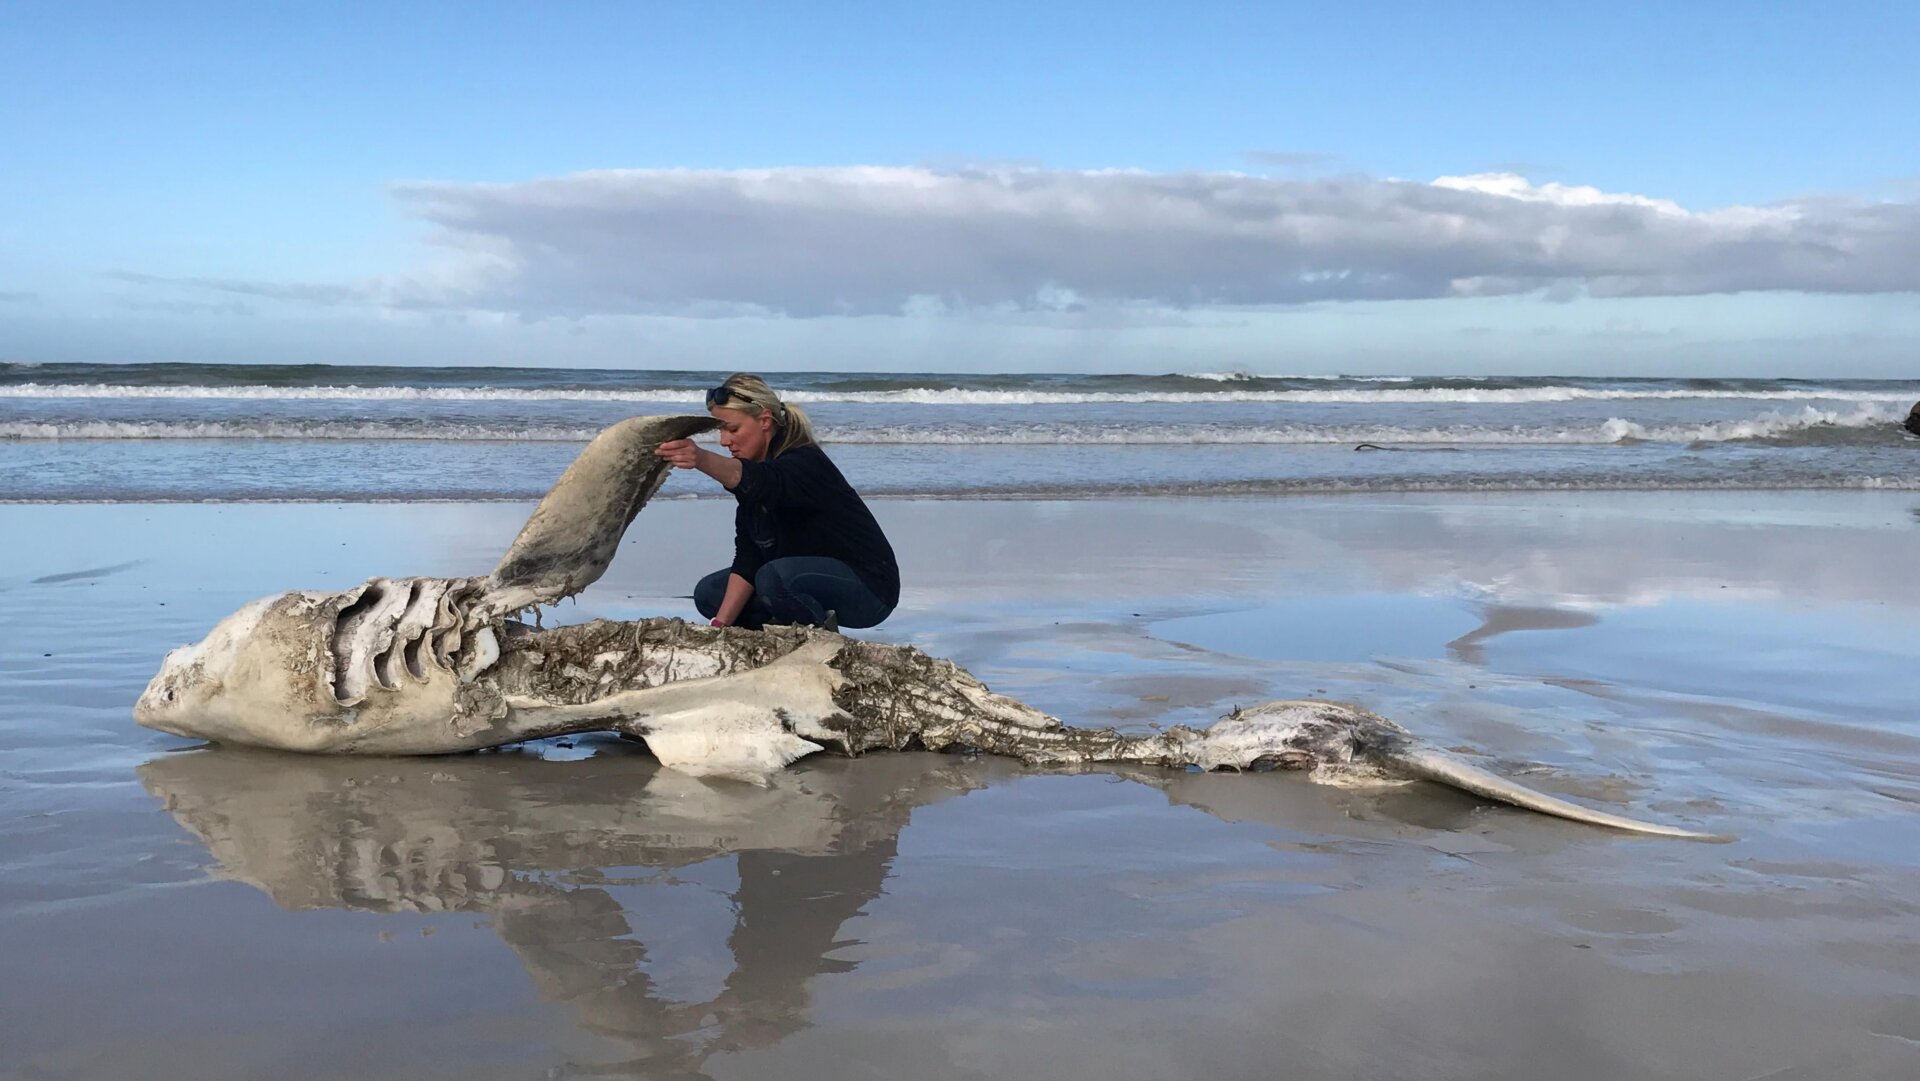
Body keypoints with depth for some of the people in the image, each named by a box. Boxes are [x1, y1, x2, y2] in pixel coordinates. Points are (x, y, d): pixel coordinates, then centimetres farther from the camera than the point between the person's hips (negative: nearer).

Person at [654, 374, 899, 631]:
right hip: (811, 577, 9)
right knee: (709, 593, 3)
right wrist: (720, 624, -11)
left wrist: (702, 459, -68)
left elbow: (761, 481, -50)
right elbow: (747, 557, -2)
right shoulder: (753, 463, 2)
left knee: (775, 578, -35)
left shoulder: (806, 463, -24)